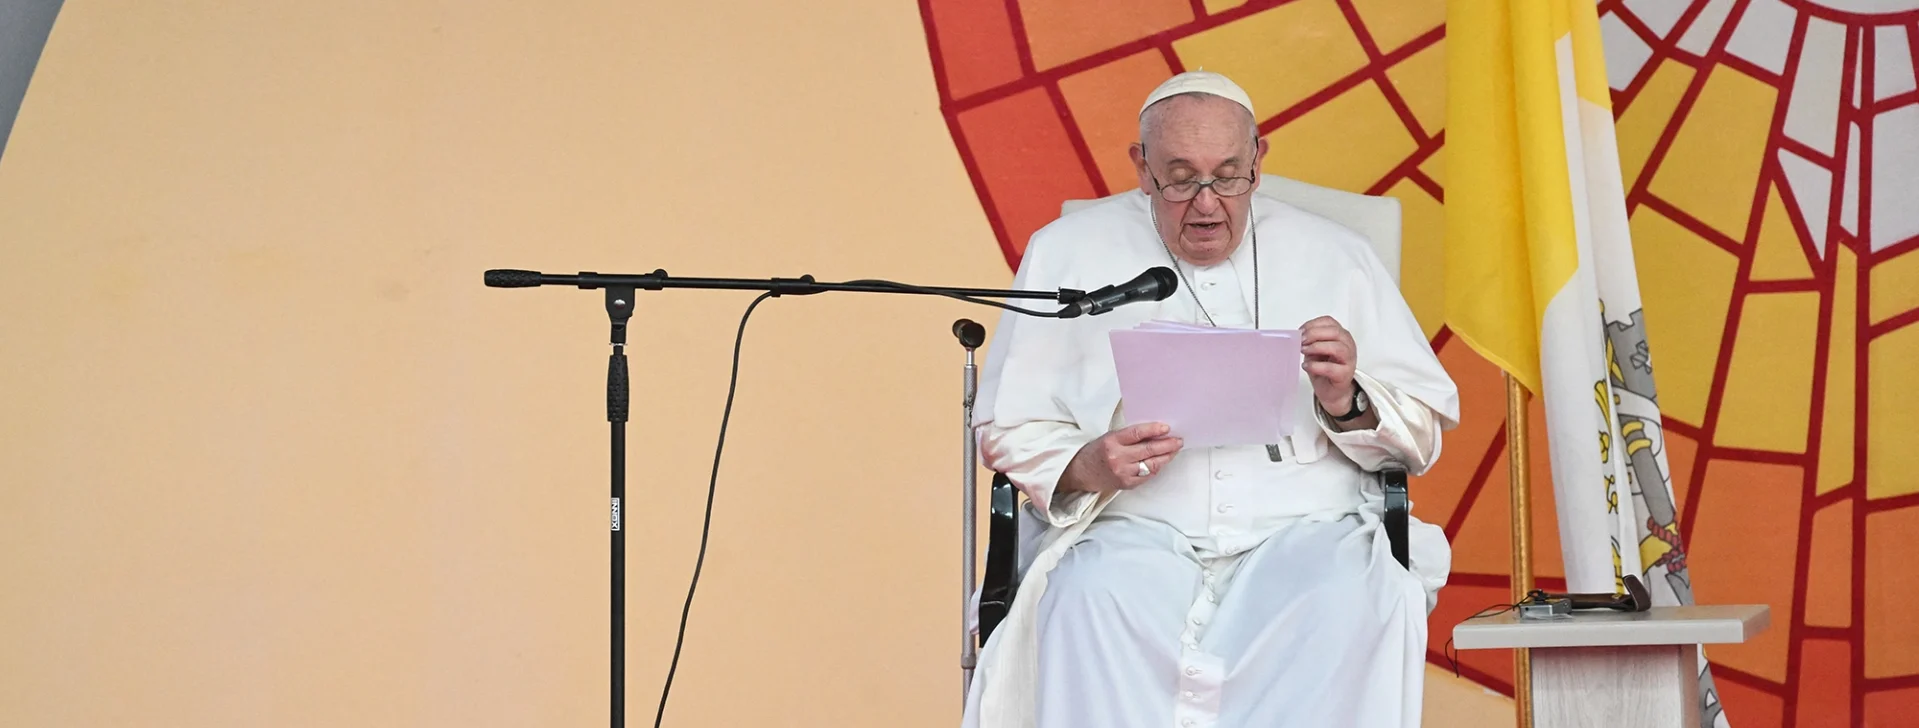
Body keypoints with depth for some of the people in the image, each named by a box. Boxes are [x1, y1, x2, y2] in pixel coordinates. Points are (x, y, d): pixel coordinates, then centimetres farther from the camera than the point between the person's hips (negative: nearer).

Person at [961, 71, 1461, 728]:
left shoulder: (1333, 255, 16)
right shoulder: (1068, 253, 14)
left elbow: (1424, 431, 15)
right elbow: (1007, 429, 12)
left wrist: (1348, 404, -7)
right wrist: (1087, 467, -9)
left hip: (1306, 526, 1)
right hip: (1134, 531, 0)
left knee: (1348, 603, -34)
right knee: (1090, 600, -35)